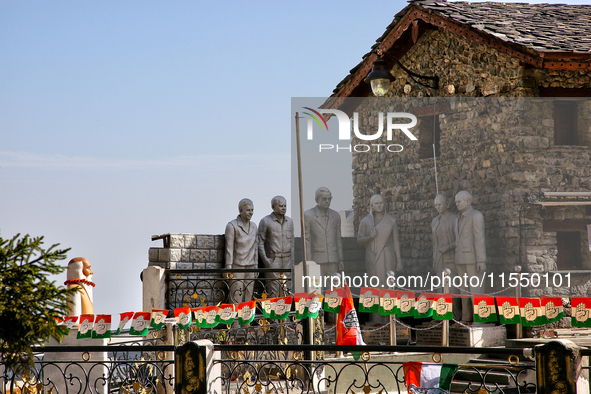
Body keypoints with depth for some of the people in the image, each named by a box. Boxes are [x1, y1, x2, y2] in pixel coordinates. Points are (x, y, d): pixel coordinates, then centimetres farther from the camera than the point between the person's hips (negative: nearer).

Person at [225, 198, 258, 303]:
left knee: (248, 298, 5)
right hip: (237, 266, -6)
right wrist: (229, 269, -12)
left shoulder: (253, 227, 12)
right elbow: (229, 249, -9)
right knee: (236, 298, -8)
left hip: (250, 267, 6)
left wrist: (256, 267, 14)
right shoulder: (232, 226, -7)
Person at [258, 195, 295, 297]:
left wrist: (292, 260, 14)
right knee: (274, 291, -8)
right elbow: (260, 242, -1)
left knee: (287, 290, 3)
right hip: (273, 260, -5)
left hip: (287, 260, 5)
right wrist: (265, 259, -9)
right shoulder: (265, 221, -3)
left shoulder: (289, 221, 13)